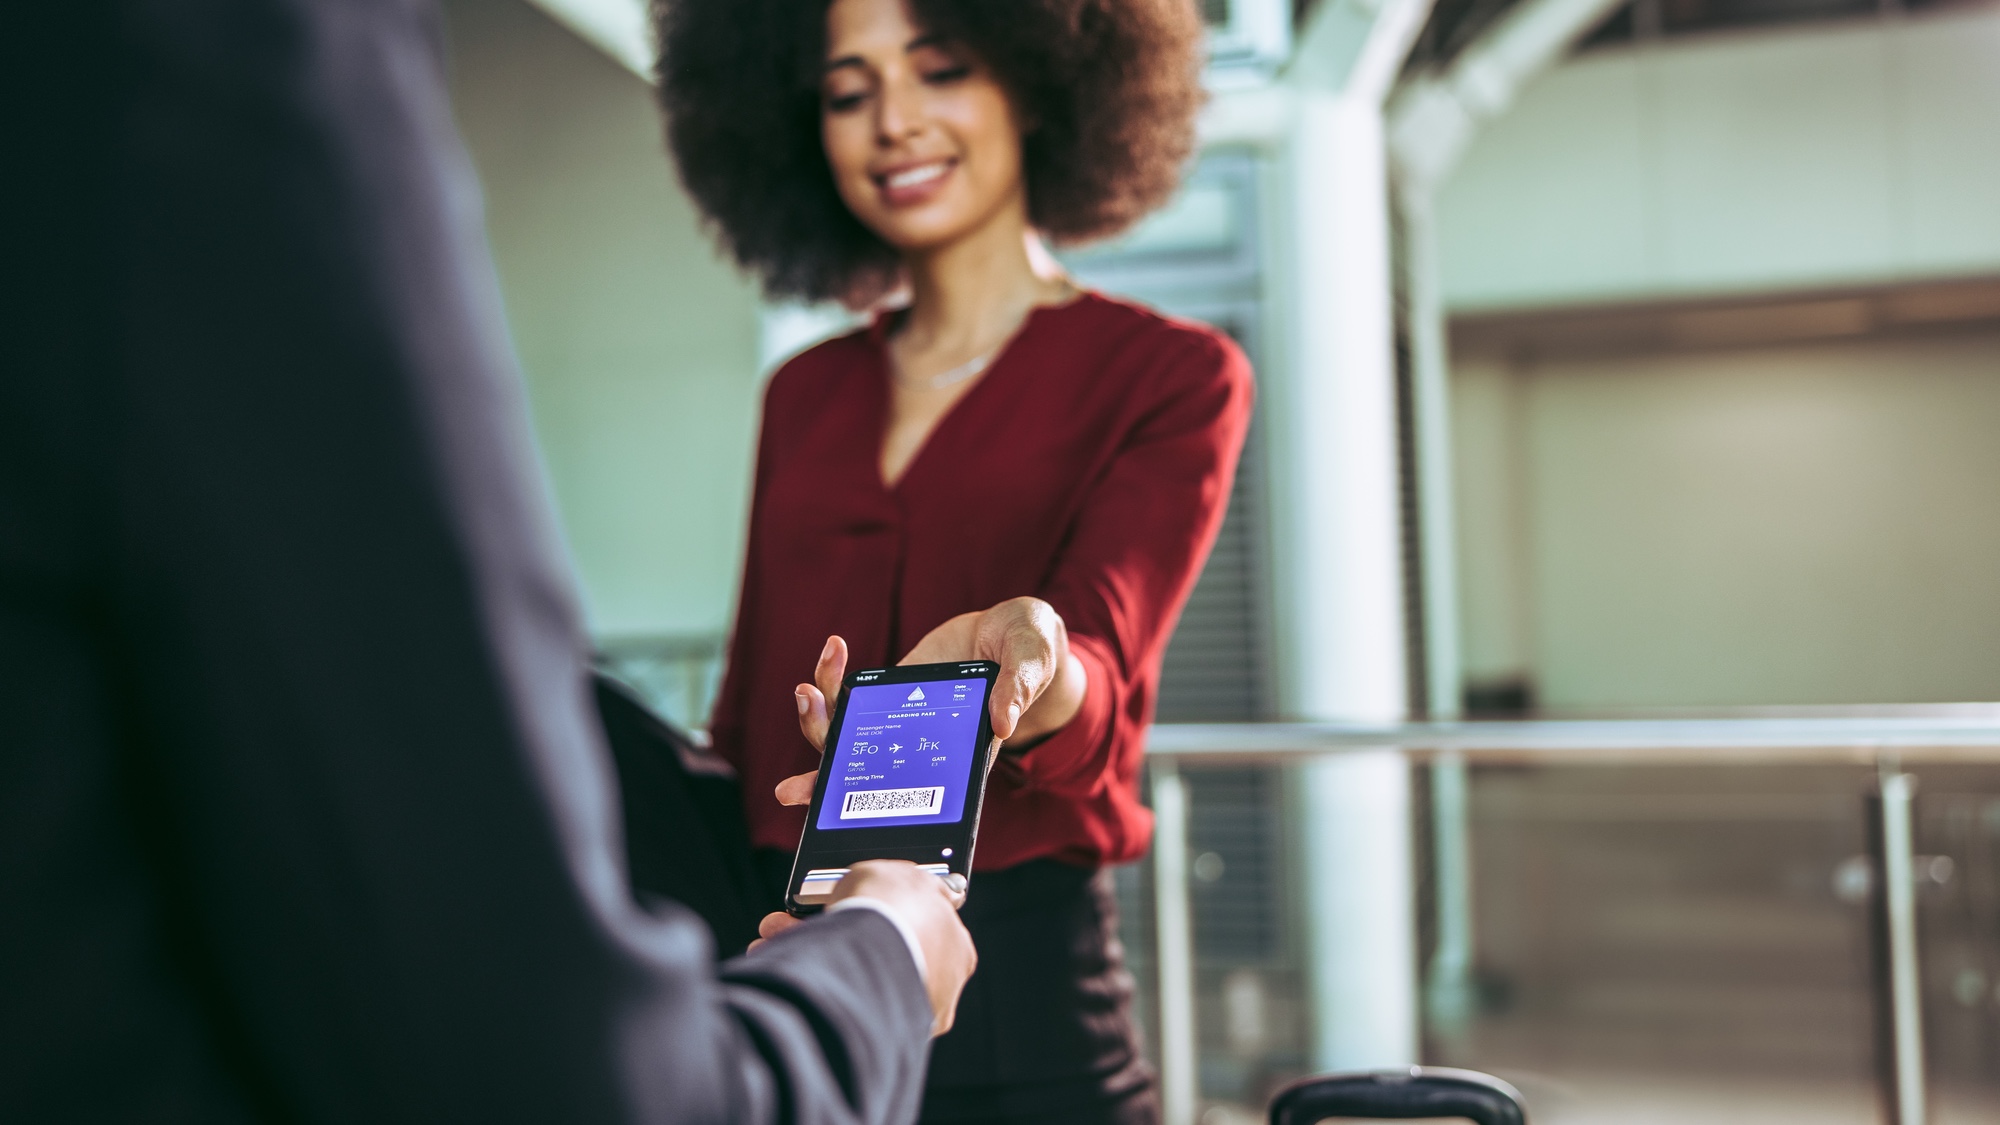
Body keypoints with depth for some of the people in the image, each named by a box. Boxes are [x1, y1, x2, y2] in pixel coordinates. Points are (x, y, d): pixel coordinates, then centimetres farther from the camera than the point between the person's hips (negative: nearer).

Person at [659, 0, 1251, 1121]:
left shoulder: (1175, 375, -2)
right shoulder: (806, 393, 9)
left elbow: (1100, 655, -17)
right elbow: (750, 700, 11)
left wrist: (1030, 668, -40)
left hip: (1020, 983, -3)